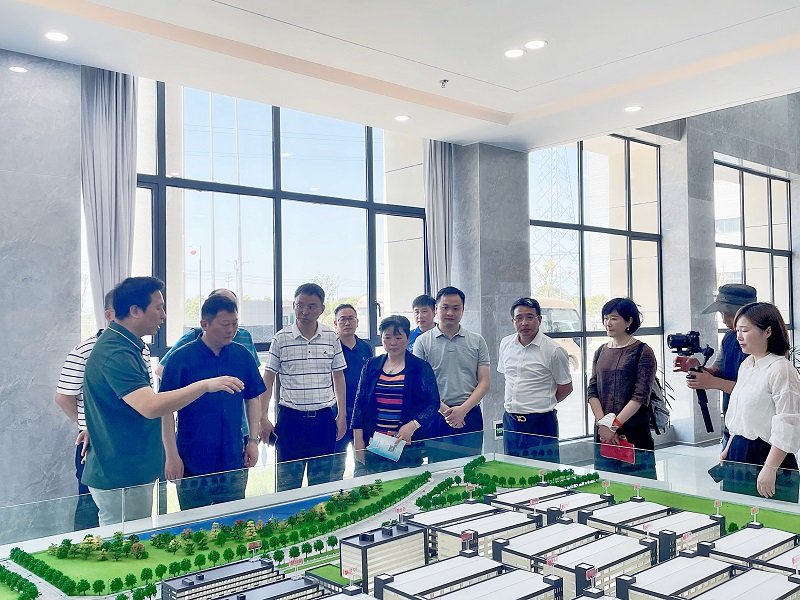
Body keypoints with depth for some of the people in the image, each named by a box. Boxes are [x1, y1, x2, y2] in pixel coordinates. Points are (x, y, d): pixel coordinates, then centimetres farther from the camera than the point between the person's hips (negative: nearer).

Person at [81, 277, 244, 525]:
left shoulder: (125, 346, 12)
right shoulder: (116, 353, -22)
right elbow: (150, 406, -33)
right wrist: (205, 385, -31)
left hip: (133, 473, 10)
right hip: (120, 479, -10)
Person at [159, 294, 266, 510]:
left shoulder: (242, 356, 2)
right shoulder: (181, 358, -9)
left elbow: (253, 399, 12)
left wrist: (253, 440, 7)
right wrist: (171, 455, -11)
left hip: (234, 461, 3)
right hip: (191, 463, -3)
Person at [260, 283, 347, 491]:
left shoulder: (331, 337, 3)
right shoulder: (281, 339, -3)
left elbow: (338, 376, 11)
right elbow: (268, 379, 1)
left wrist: (342, 415, 8)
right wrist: (263, 417, -4)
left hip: (324, 418, 2)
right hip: (291, 417, -2)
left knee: (322, 480, 11)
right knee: (287, 482, 4)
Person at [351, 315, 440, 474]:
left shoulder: (421, 368, 2)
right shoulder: (371, 366, 11)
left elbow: (433, 404, -2)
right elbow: (359, 403, 10)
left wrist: (412, 425, -18)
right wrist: (358, 441, 3)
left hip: (410, 446, -2)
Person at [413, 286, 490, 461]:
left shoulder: (477, 341, 8)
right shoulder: (423, 341, 3)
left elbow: (484, 382, 3)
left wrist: (462, 410, -10)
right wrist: (445, 410, -12)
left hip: (470, 416, 1)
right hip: (437, 418, -1)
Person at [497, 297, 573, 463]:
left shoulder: (553, 350, -10)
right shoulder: (505, 344, 5)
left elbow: (566, 387, -1)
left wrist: (544, 404, 6)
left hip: (540, 422, -5)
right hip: (510, 420, 5)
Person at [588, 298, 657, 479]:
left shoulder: (643, 352, -4)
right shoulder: (601, 352, 12)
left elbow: (640, 396, -11)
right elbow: (592, 391, 6)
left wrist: (613, 424, -17)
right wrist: (603, 423, -9)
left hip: (634, 433, -5)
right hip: (603, 436, 5)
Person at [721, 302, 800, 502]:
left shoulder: (781, 370, -15)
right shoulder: (746, 365, 12)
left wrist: (769, 470, -21)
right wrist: (728, 450, 20)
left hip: (766, 454, -8)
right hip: (739, 454, 8)